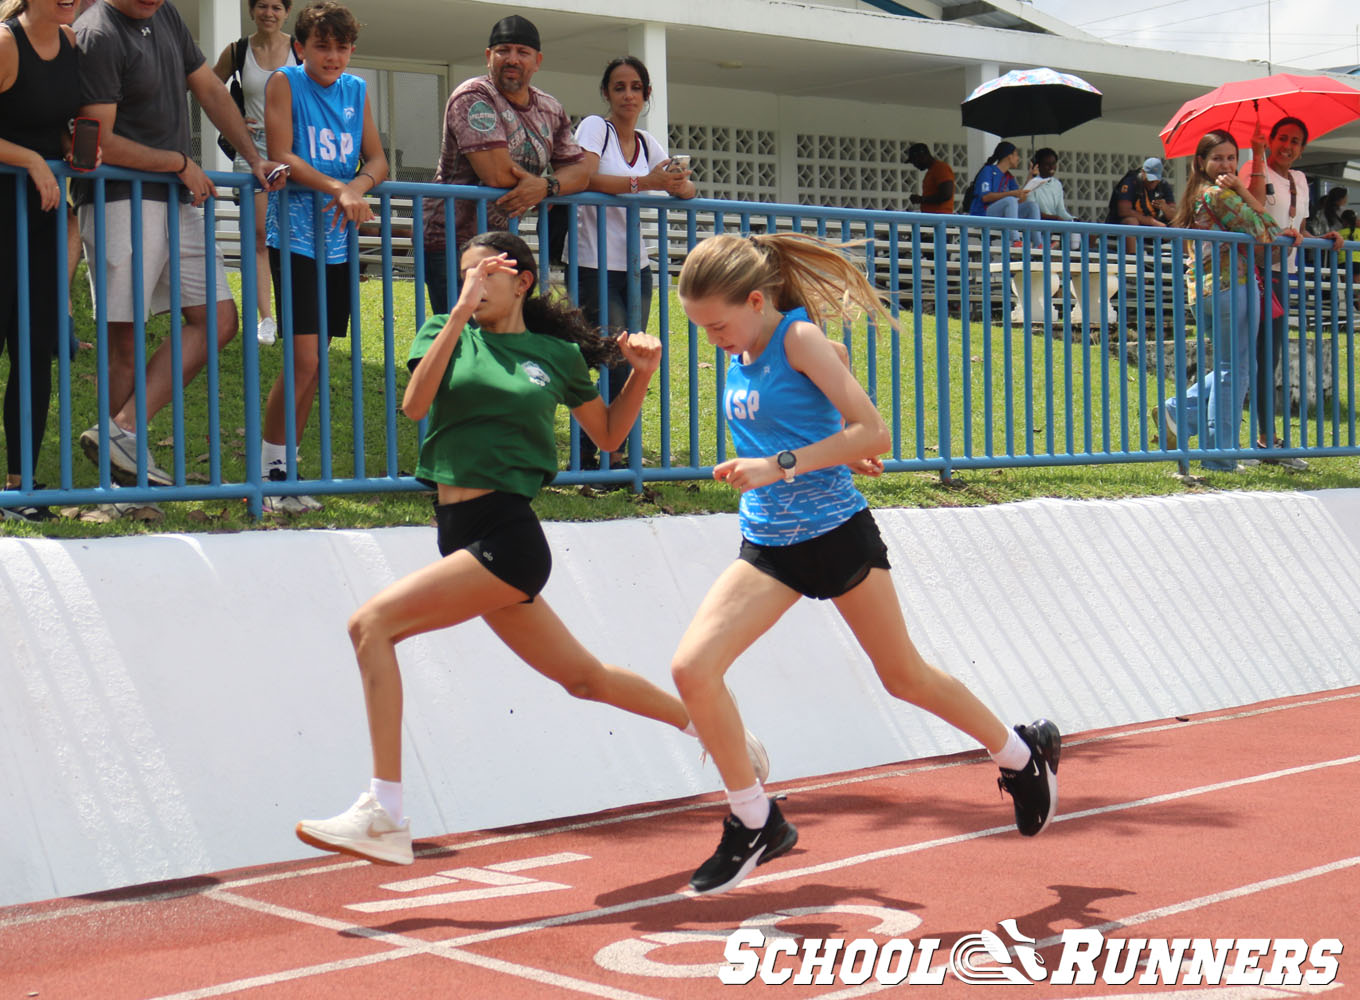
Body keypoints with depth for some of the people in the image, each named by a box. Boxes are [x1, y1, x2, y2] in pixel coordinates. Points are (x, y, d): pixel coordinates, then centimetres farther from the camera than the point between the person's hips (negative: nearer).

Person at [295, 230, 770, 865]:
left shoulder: (558, 355, 5)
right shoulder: (446, 333, 11)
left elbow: (608, 436, 18)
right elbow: (415, 405, -9)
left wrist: (642, 373, 2)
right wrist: (461, 312, -15)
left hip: (507, 536, -5)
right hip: (459, 533, 5)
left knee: (373, 624, -20)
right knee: (582, 676, 14)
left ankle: (383, 816, -17)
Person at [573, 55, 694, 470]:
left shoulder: (648, 143, 14)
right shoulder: (594, 127, -4)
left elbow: (685, 190, 11)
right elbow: (586, 178, -22)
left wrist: (679, 184, -13)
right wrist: (643, 183, -31)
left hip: (636, 266, 6)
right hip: (595, 265, -6)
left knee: (632, 365, 4)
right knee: (618, 363, -12)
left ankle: (611, 453, 13)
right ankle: (591, 455, 0)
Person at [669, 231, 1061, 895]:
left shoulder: (798, 338, -15)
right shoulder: (739, 356, 4)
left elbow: (873, 432, -22)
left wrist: (780, 466, -29)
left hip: (837, 535, -6)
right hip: (769, 545, 6)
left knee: (905, 676, 10)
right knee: (692, 668, -12)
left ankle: (1025, 753, 36)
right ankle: (755, 824, 3)